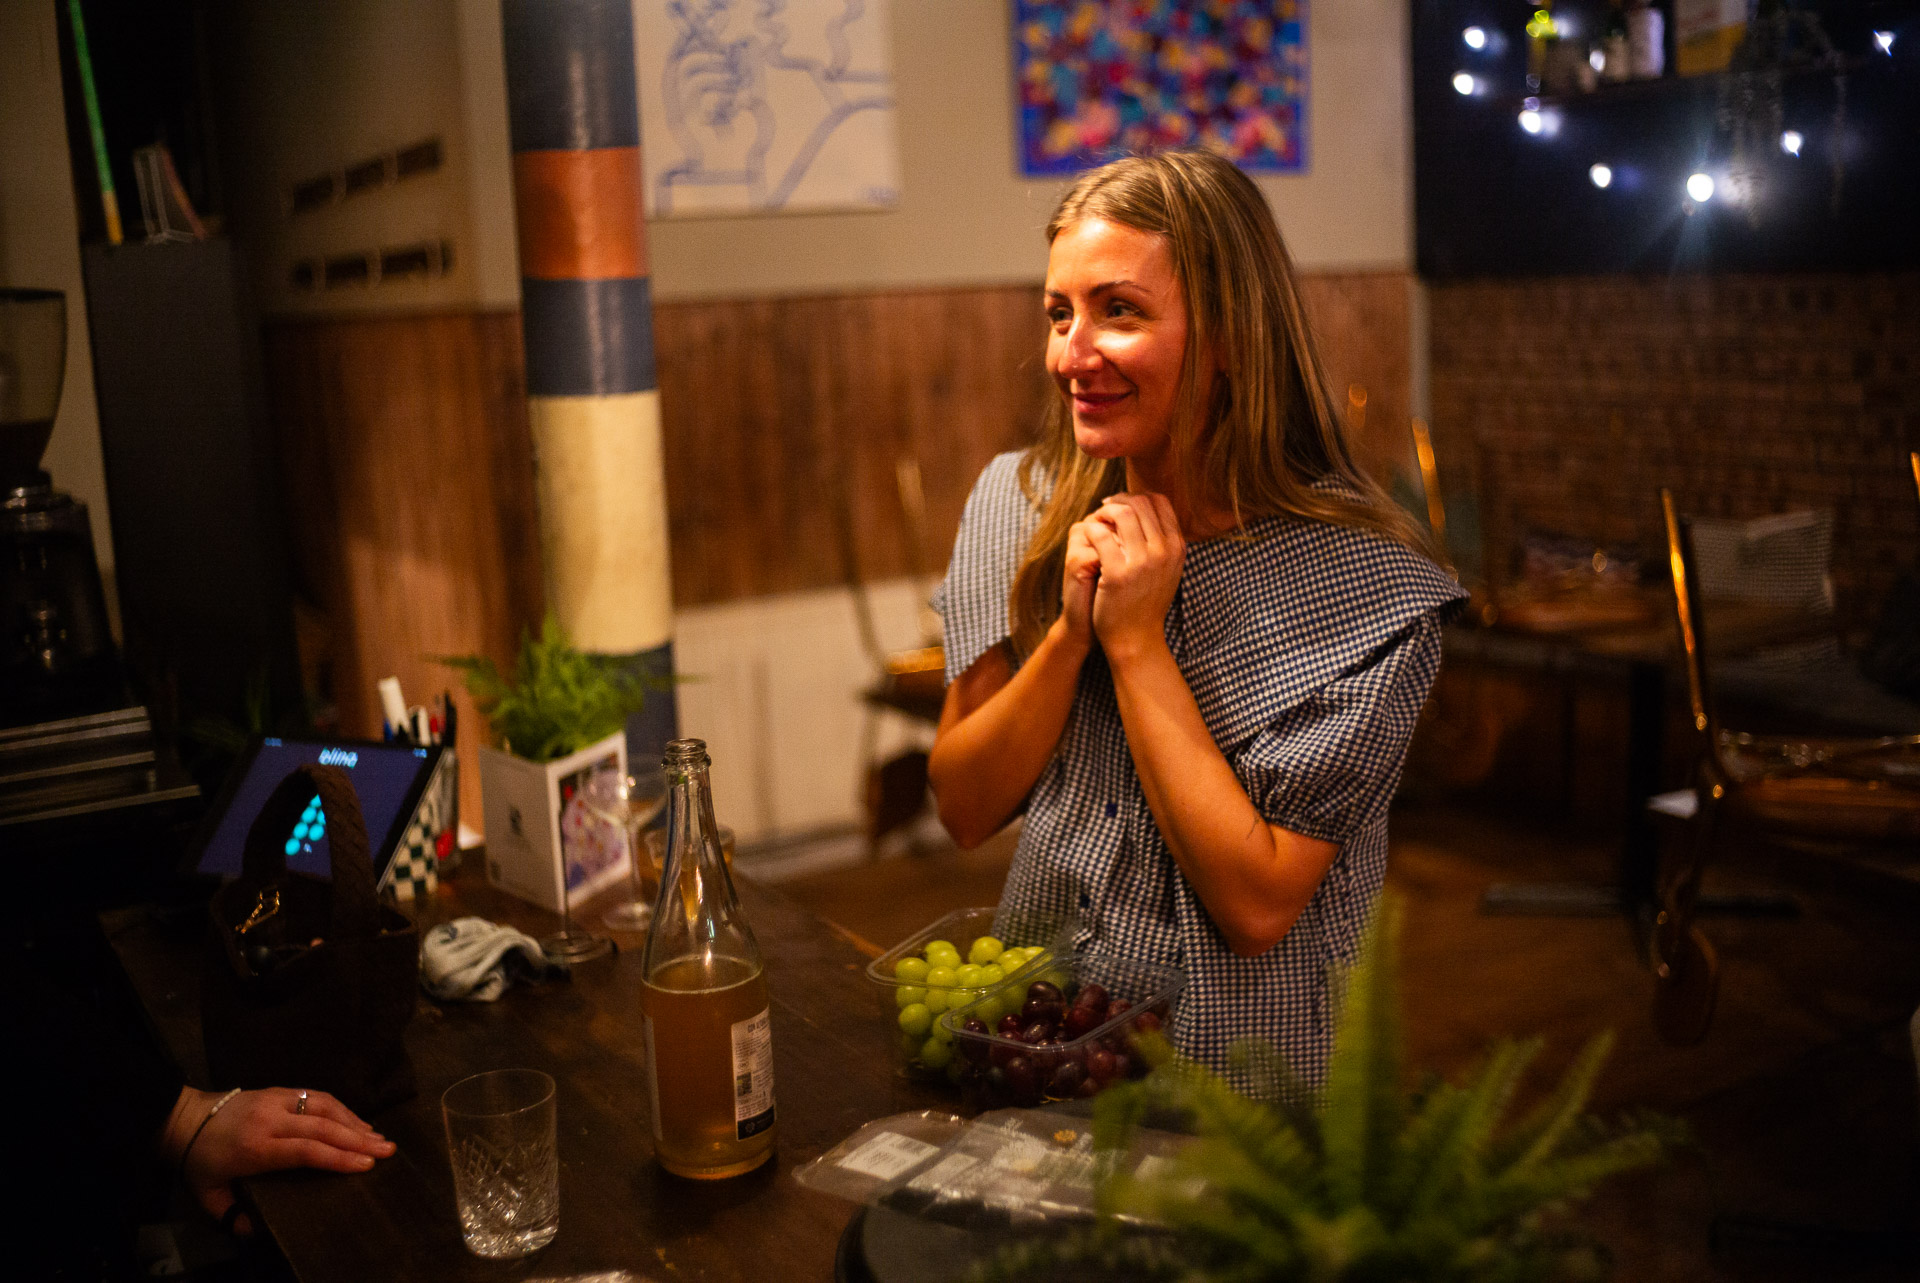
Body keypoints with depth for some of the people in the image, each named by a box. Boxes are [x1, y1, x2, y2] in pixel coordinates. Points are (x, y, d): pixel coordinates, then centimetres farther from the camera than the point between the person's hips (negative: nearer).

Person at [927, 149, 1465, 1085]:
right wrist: (1071, 631, -14)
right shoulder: (1018, 503, 1)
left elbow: (1256, 903, -15)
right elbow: (963, 808, 1)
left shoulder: (1361, 584, -13)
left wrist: (1136, 641, -16)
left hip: (1244, 1080, -3)